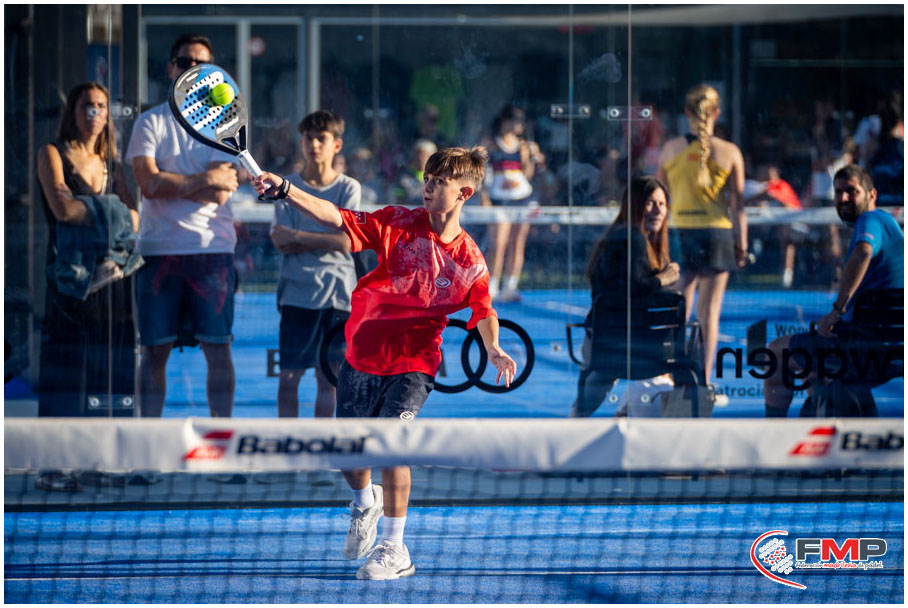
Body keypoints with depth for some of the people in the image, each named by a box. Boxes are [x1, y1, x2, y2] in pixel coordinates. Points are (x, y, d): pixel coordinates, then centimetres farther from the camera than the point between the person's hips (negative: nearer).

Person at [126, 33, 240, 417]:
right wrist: (205, 179, -6)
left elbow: (218, 195, -5)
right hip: (159, 249, 0)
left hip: (213, 249, 0)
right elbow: (148, 184, -8)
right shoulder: (150, 123, 7)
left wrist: (171, 182, -6)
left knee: (218, 349, 0)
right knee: (155, 350, 1)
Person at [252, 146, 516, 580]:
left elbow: (484, 311, 3)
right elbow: (338, 218, -13)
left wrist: (494, 351, -16)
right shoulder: (399, 223, -6)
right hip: (362, 356, 3)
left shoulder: (470, 260, -6)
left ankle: (393, 549, -10)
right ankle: (365, 503, 46)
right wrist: (284, 190, -25)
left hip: (414, 363, -3)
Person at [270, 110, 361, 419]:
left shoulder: (348, 188, 4)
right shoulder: (288, 186, 6)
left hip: (337, 292, 0)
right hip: (297, 292, 0)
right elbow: (280, 239, -5)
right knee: (288, 378, -2)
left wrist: (299, 237, -7)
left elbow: (345, 242, -7)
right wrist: (324, 240, -10)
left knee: (328, 377, 3)